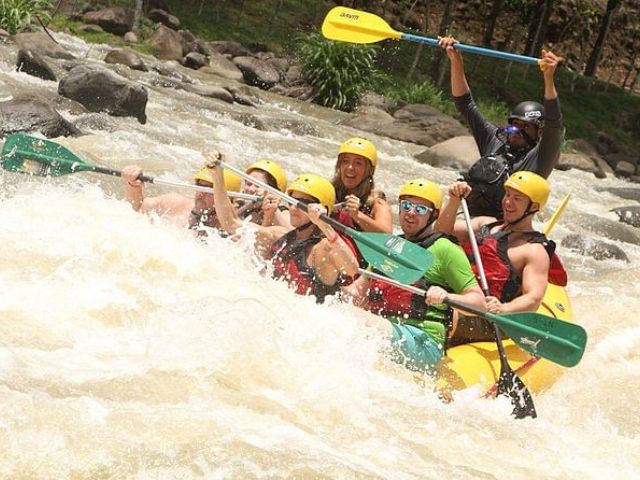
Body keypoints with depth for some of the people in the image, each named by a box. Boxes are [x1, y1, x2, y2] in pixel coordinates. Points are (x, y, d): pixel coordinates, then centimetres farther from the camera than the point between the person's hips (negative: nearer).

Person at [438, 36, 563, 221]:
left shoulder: (539, 157, 0)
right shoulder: (495, 140, 17)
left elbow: (553, 125, -18)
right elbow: (465, 104, 19)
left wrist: (549, 79, -31)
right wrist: (456, 62, 9)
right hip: (469, 217, 6)